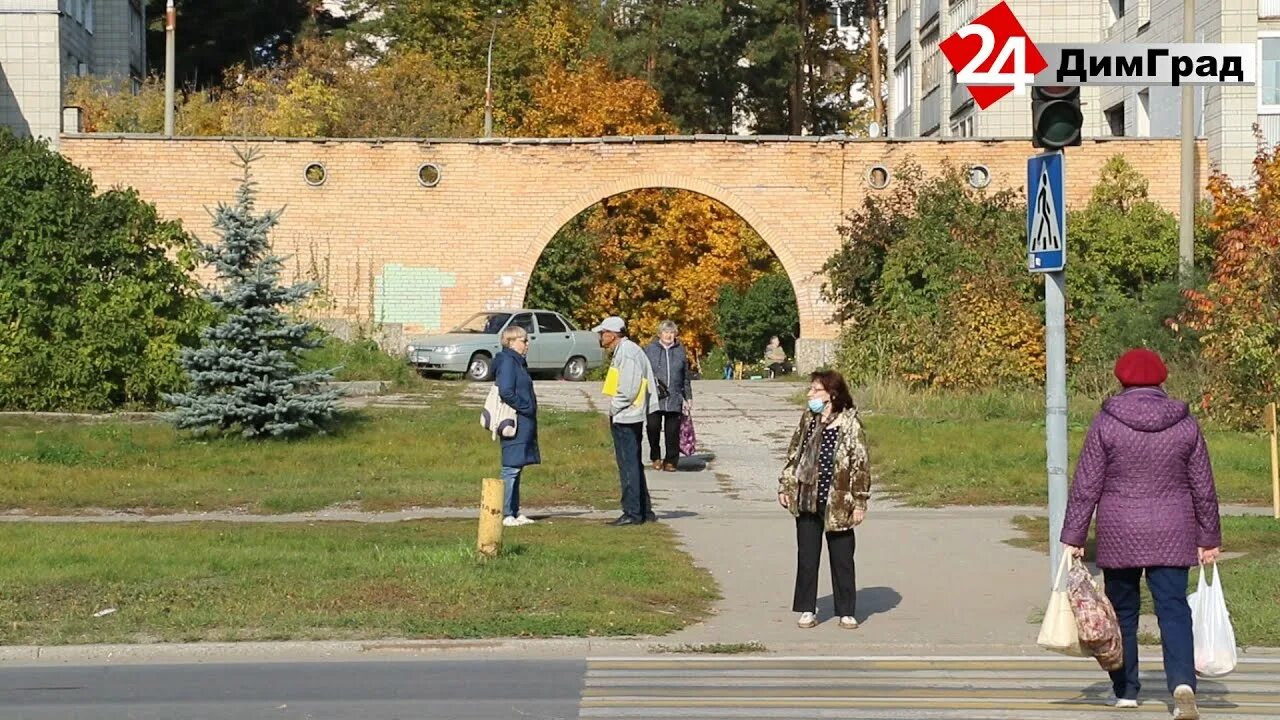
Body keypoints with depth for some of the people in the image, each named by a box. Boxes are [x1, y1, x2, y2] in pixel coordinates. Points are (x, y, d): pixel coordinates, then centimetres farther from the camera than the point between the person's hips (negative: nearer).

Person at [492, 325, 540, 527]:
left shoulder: (518, 362, 18)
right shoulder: (507, 362, -12)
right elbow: (506, 392, -22)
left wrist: (531, 410, 11)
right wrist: (526, 408, -15)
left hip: (524, 424, 10)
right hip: (515, 423, -10)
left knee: (515, 469, 12)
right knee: (511, 469, -8)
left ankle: (514, 513, 16)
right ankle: (506, 514, -7)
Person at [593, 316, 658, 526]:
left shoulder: (627, 352, -15)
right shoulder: (623, 351, 16)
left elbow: (628, 389, -21)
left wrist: (614, 409, -11)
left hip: (625, 418, -10)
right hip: (628, 417, 10)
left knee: (628, 465, -7)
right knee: (634, 465, 14)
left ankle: (632, 513, -4)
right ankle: (645, 511, 19)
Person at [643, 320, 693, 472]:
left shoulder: (680, 351, 11)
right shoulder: (650, 350, 5)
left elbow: (686, 378, 16)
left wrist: (688, 397, 15)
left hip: (674, 399, 2)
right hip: (654, 398, -1)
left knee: (672, 432, 0)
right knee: (653, 428, -7)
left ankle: (670, 461, 12)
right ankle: (656, 457, 13)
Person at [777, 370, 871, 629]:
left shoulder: (850, 423, -11)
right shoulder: (808, 420, 5)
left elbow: (861, 464, -9)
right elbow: (793, 454, 15)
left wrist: (860, 502, -10)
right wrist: (785, 487, 11)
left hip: (837, 503, -4)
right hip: (806, 499, 5)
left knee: (842, 558, 6)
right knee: (807, 556, 9)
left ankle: (847, 611, 16)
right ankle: (807, 609, 18)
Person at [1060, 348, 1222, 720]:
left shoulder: (1107, 423, -4)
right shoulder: (1185, 424, 3)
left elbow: (1085, 486, -5)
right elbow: (1203, 488, 7)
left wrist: (1073, 537, 0)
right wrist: (1209, 539, 15)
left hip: (1119, 536, -1)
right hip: (1172, 536, 1)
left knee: (1123, 612, 11)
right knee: (1174, 610, -2)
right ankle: (1183, 683, -22)